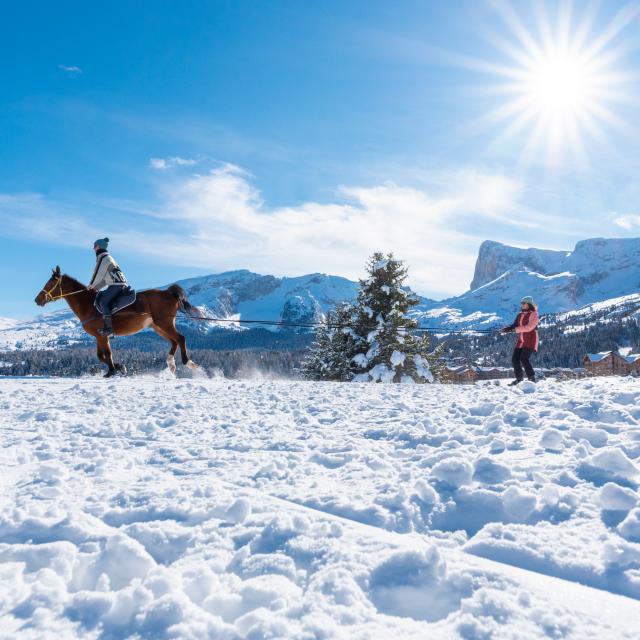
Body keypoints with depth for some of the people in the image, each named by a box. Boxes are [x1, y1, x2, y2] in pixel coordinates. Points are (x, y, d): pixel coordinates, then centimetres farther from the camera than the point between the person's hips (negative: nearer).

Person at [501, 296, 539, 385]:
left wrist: (517, 329, -26)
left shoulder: (533, 314, -8)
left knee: (524, 359, -18)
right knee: (515, 359, 2)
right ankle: (519, 378, 18)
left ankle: (532, 378, -6)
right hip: (521, 341, 7)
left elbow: (529, 327, -20)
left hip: (530, 340, -7)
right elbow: (514, 325, 11)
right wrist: (506, 329, -8)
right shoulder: (520, 315, 13)